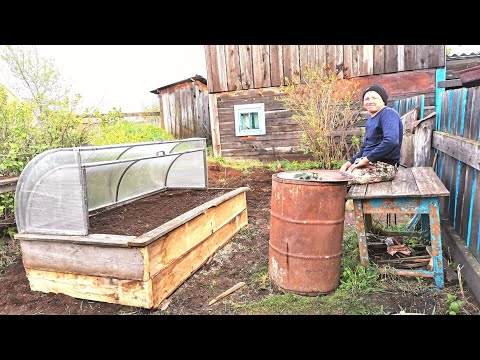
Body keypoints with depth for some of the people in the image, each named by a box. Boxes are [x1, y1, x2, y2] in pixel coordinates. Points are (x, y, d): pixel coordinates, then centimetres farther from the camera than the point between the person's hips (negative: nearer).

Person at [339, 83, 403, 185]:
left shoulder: (388, 114, -11)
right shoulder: (370, 119, 18)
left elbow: (391, 141, -29)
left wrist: (366, 159, -22)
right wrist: (350, 162, 8)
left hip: (383, 166, -10)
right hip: (370, 164, 10)